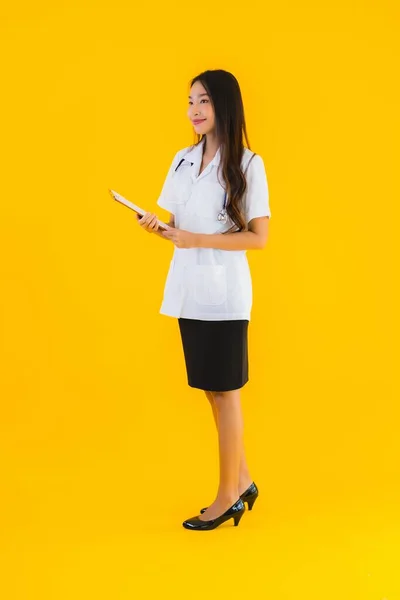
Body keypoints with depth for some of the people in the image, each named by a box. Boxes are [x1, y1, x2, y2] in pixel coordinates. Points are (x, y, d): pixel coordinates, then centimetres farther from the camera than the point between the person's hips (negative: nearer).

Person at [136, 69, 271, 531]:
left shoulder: (247, 165, -8)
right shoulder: (182, 160, 10)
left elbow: (259, 237, -11)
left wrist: (199, 240, -18)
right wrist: (157, 228, -6)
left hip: (224, 295, -6)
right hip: (188, 291, 6)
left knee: (224, 391, 3)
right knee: (213, 390, 12)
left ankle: (228, 494, 16)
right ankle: (241, 481, 27)